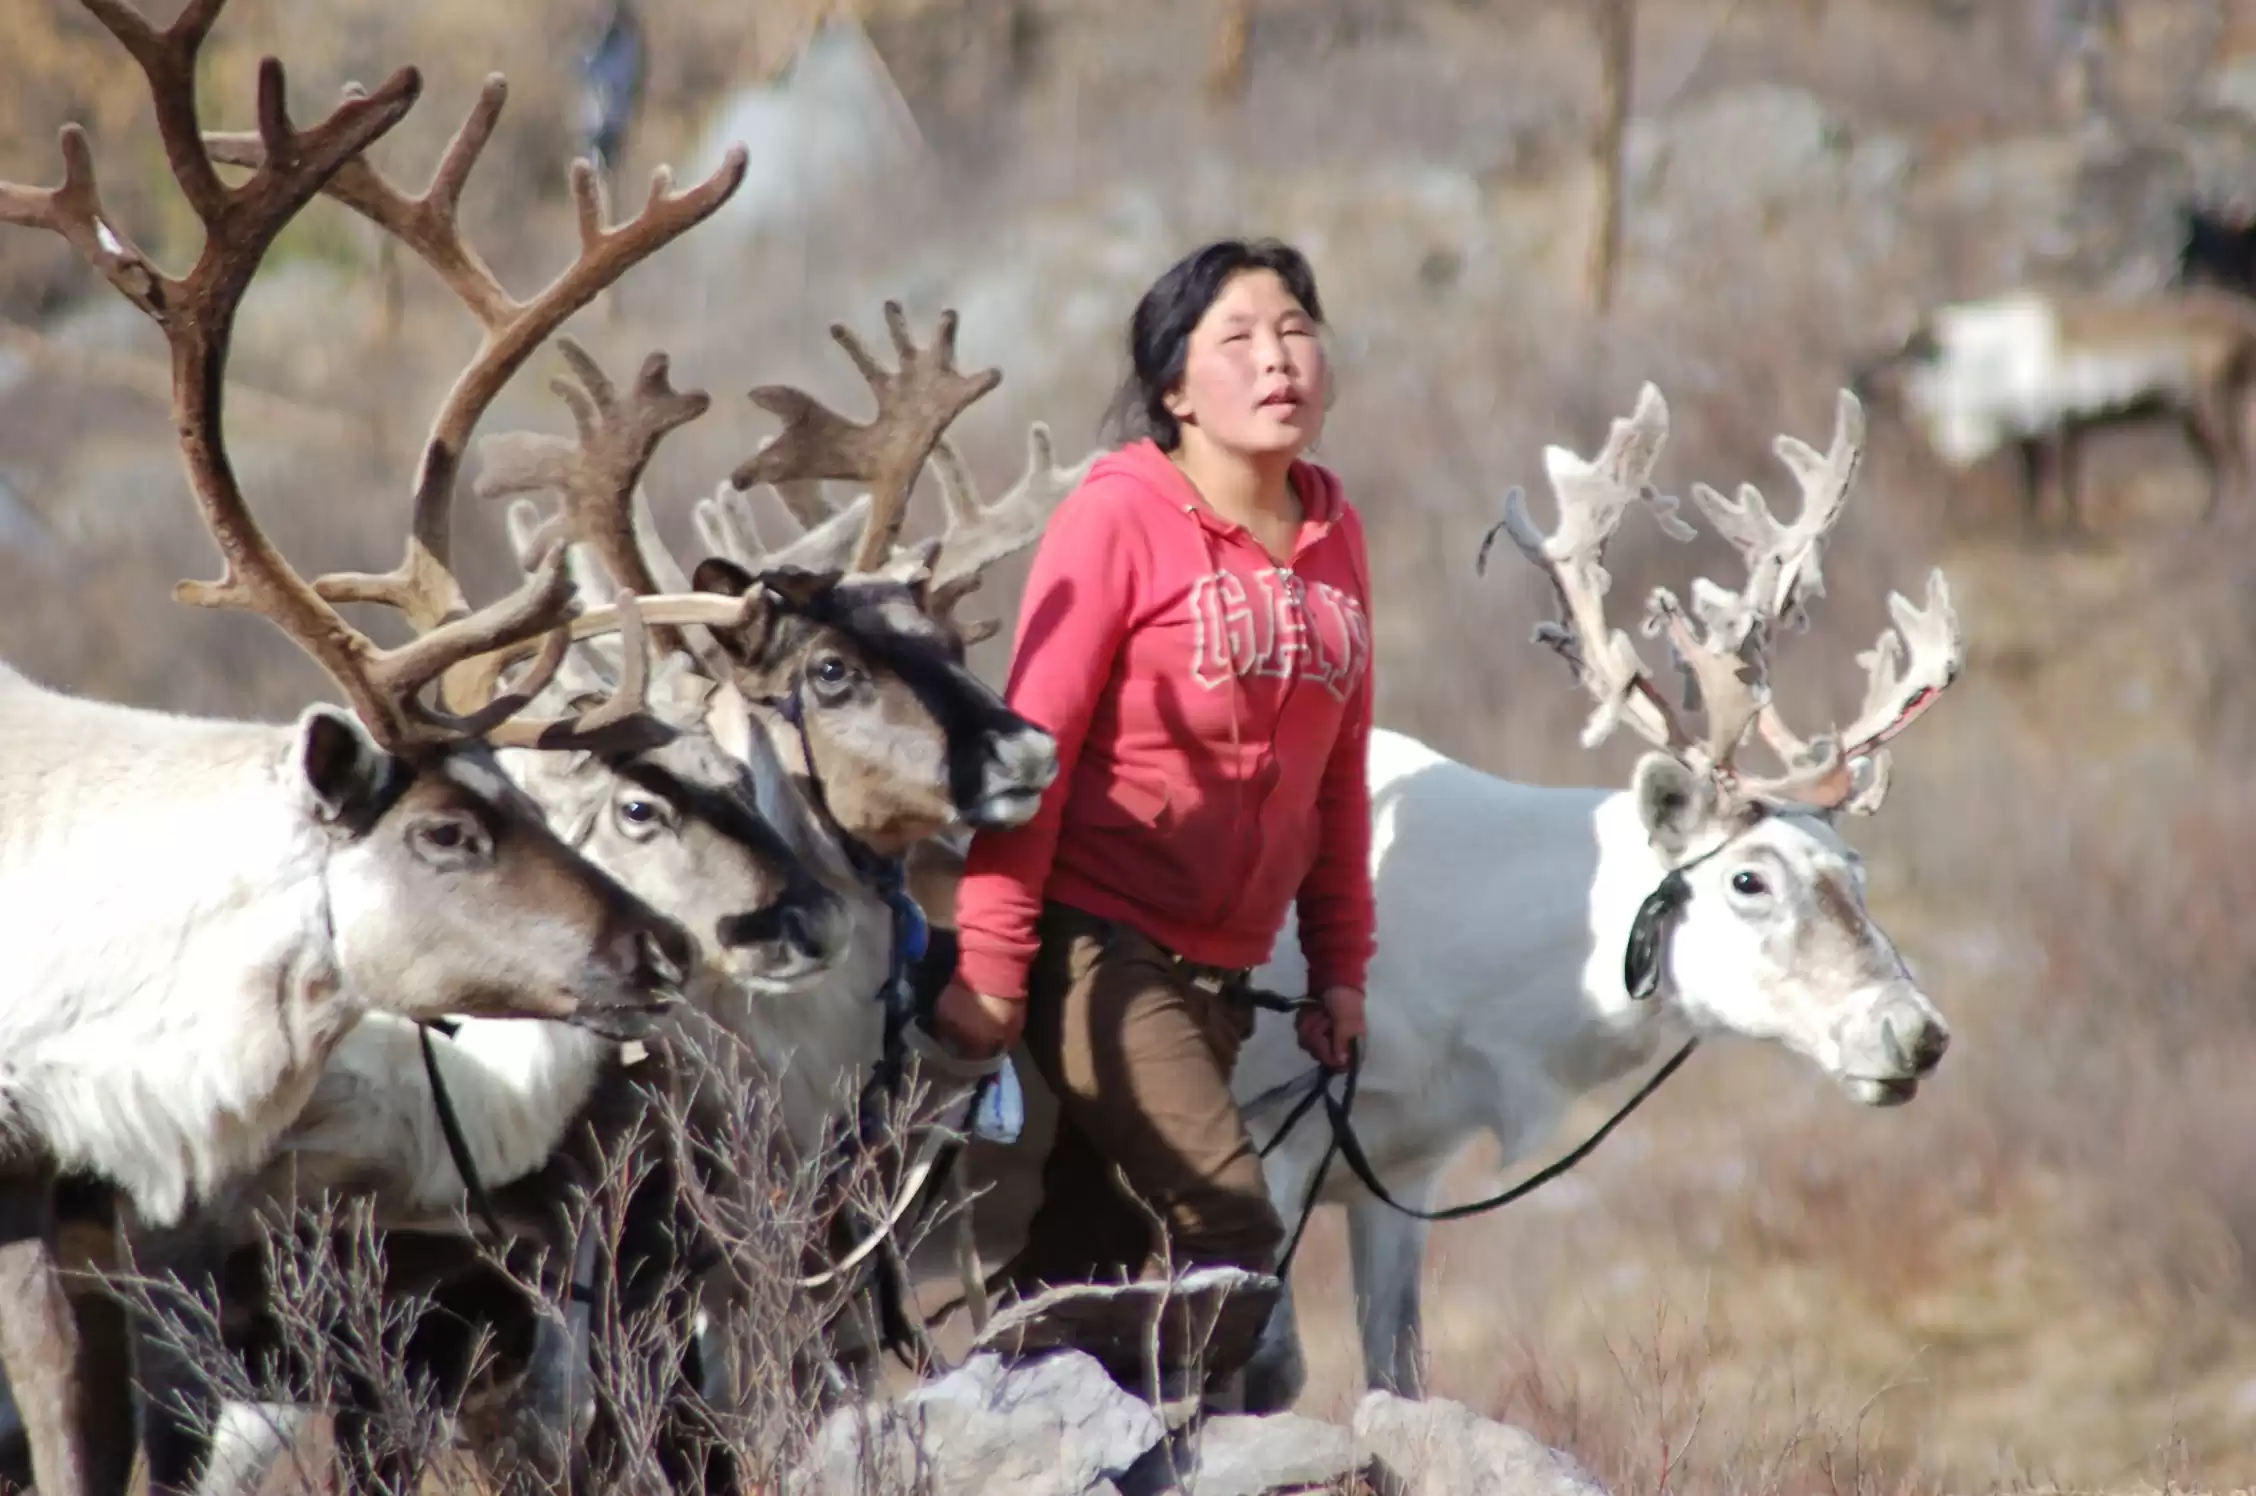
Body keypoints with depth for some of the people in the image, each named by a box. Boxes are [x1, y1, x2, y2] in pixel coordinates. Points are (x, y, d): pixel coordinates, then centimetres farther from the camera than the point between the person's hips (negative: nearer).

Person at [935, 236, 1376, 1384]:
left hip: (1218, 969, 6)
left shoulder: (1331, 534, 10)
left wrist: (1339, 965, 14)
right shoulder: (1119, 517, -8)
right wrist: (989, 964, -14)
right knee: (1230, 1232, -17)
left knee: (1090, 1262, 6)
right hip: (1096, 944, -6)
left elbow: (1336, 767, 16)